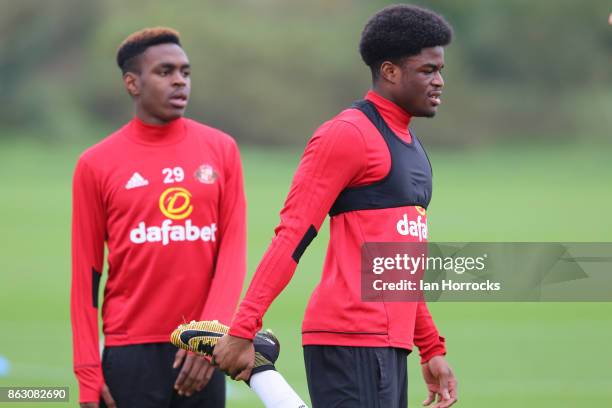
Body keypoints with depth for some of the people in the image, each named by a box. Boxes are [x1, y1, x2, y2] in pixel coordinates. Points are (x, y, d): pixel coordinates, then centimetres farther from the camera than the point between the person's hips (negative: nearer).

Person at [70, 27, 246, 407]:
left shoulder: (221, 150, 7)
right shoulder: (97, 165, 2)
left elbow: (233, 251, 4)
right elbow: (86, 276, 3)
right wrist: (88, 372, -3)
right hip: (131, 352, -2)